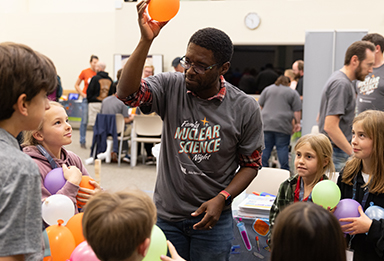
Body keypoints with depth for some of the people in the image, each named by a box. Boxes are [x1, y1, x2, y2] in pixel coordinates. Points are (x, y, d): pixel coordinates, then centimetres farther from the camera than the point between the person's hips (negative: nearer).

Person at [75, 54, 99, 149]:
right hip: (87, 99, -1)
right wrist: (83, 94, -3)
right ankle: (82, 142, 8)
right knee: (84, 121, -1)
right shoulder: (84, 72, 0)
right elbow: (76, 85, 8)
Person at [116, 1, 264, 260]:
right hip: (166, 215, 1)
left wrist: (221, 198, -14)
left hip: (212, 219, -1)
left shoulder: (245, 108, -7)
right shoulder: (170, 86, -6)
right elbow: (127, 93, -23)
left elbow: (251, 164, 1)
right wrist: (146, 40, -31)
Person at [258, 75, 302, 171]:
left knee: (265, 146, 6)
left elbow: (260, 105, 14)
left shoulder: (267, 89, 14)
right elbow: (297, 110, 1)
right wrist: (297, 123, 6)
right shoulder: (293, 93, 7)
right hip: (283, 125, -2)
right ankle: (284, 170, 2)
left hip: (266, 123, 2)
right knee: (283, 147, 1)